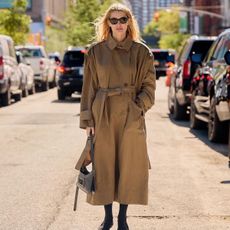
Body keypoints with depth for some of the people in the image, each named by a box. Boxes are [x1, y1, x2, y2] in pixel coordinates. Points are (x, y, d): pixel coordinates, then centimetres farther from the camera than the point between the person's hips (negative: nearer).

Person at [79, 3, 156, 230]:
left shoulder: (141, 52, 2)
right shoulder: (96, 51, 3)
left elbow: (148, 86, 5)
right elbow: (89, 87, 4)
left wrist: (138, 108, -9)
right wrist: (87, 119, 0)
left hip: (131, 117, 0)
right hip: (103, 115, 0)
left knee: (128, 166, 3)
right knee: (104, 165, 4)